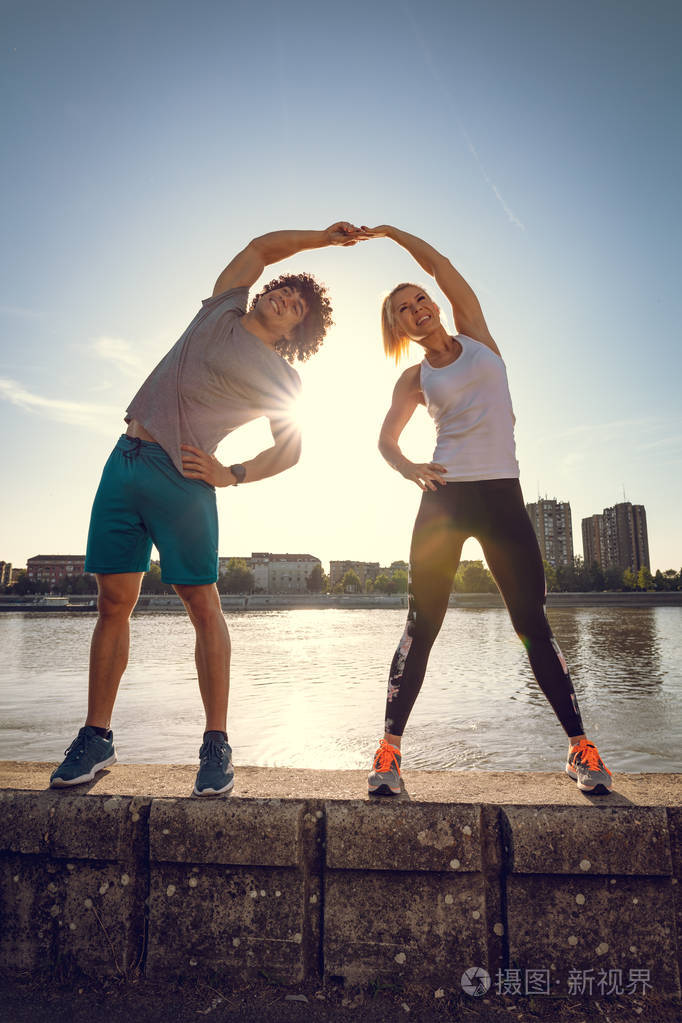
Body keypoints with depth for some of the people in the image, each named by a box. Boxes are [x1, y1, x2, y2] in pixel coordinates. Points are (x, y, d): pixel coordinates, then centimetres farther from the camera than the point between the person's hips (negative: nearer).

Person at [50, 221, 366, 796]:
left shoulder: (282, 378, 9)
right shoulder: (223, 311, 20)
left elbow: (288, 450, 9)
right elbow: (261, 246, 30)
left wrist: (232, 475, -3)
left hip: (179, 475, -4)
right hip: (125, 461, 5)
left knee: (203, 606, -6)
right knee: (114, 602, 3)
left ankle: (217, 745, 4)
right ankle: (97, 737, 13)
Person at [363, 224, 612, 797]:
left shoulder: (476, 335, 14)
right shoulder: (415, 379, 14)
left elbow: (439, 265, 9)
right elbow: (386, 439, 16)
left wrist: (390, 231, 20)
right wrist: (408, 468, -5)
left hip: (503, 495, 0)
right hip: (445, 497, 0)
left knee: (533, 621, 0)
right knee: (423, 624, -4)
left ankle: (581, 747, 12)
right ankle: (390, 748, 5)